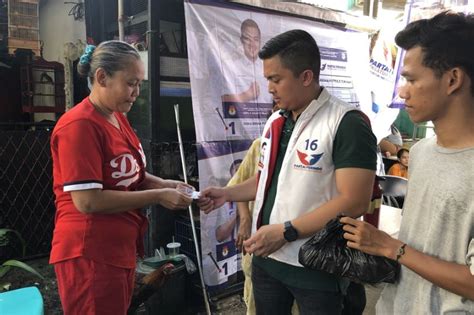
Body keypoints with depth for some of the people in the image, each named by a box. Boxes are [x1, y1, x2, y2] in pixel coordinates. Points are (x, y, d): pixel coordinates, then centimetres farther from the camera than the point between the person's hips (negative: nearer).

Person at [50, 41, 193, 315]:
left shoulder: (118, 117, 8)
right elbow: (87, 201, -24)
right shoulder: (79, 126, -20)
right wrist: (158, 196, -19)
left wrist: (165, 185, 0)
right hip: (90, 256, -9)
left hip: (122, 249, 9)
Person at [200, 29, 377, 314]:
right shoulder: (275, 122, 8)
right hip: (266, 259, 7)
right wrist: (227, 194, 6)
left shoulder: (347, 124, -16)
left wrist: (286, 231, -22)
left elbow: (354, 202, -22)